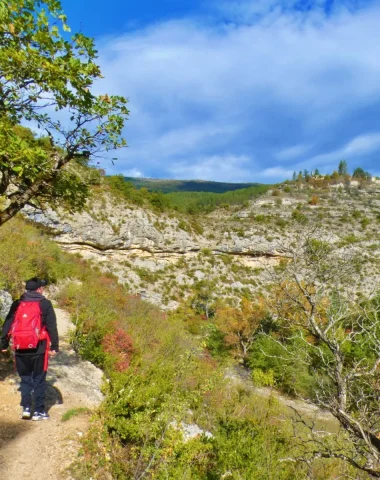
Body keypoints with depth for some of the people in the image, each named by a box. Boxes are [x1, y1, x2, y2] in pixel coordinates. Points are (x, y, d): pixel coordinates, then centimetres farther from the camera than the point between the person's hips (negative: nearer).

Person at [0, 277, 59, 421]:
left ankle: (26, 408, 15)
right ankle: (39, 411, 13)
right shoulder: (45, 304, -4)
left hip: (20, 350, 3)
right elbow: (52, 327, -8)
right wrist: (54, 347, -5)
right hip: (39, 350, -3)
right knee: (39, 380, 9)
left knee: (25, 379, 18)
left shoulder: (16, 304, 5)